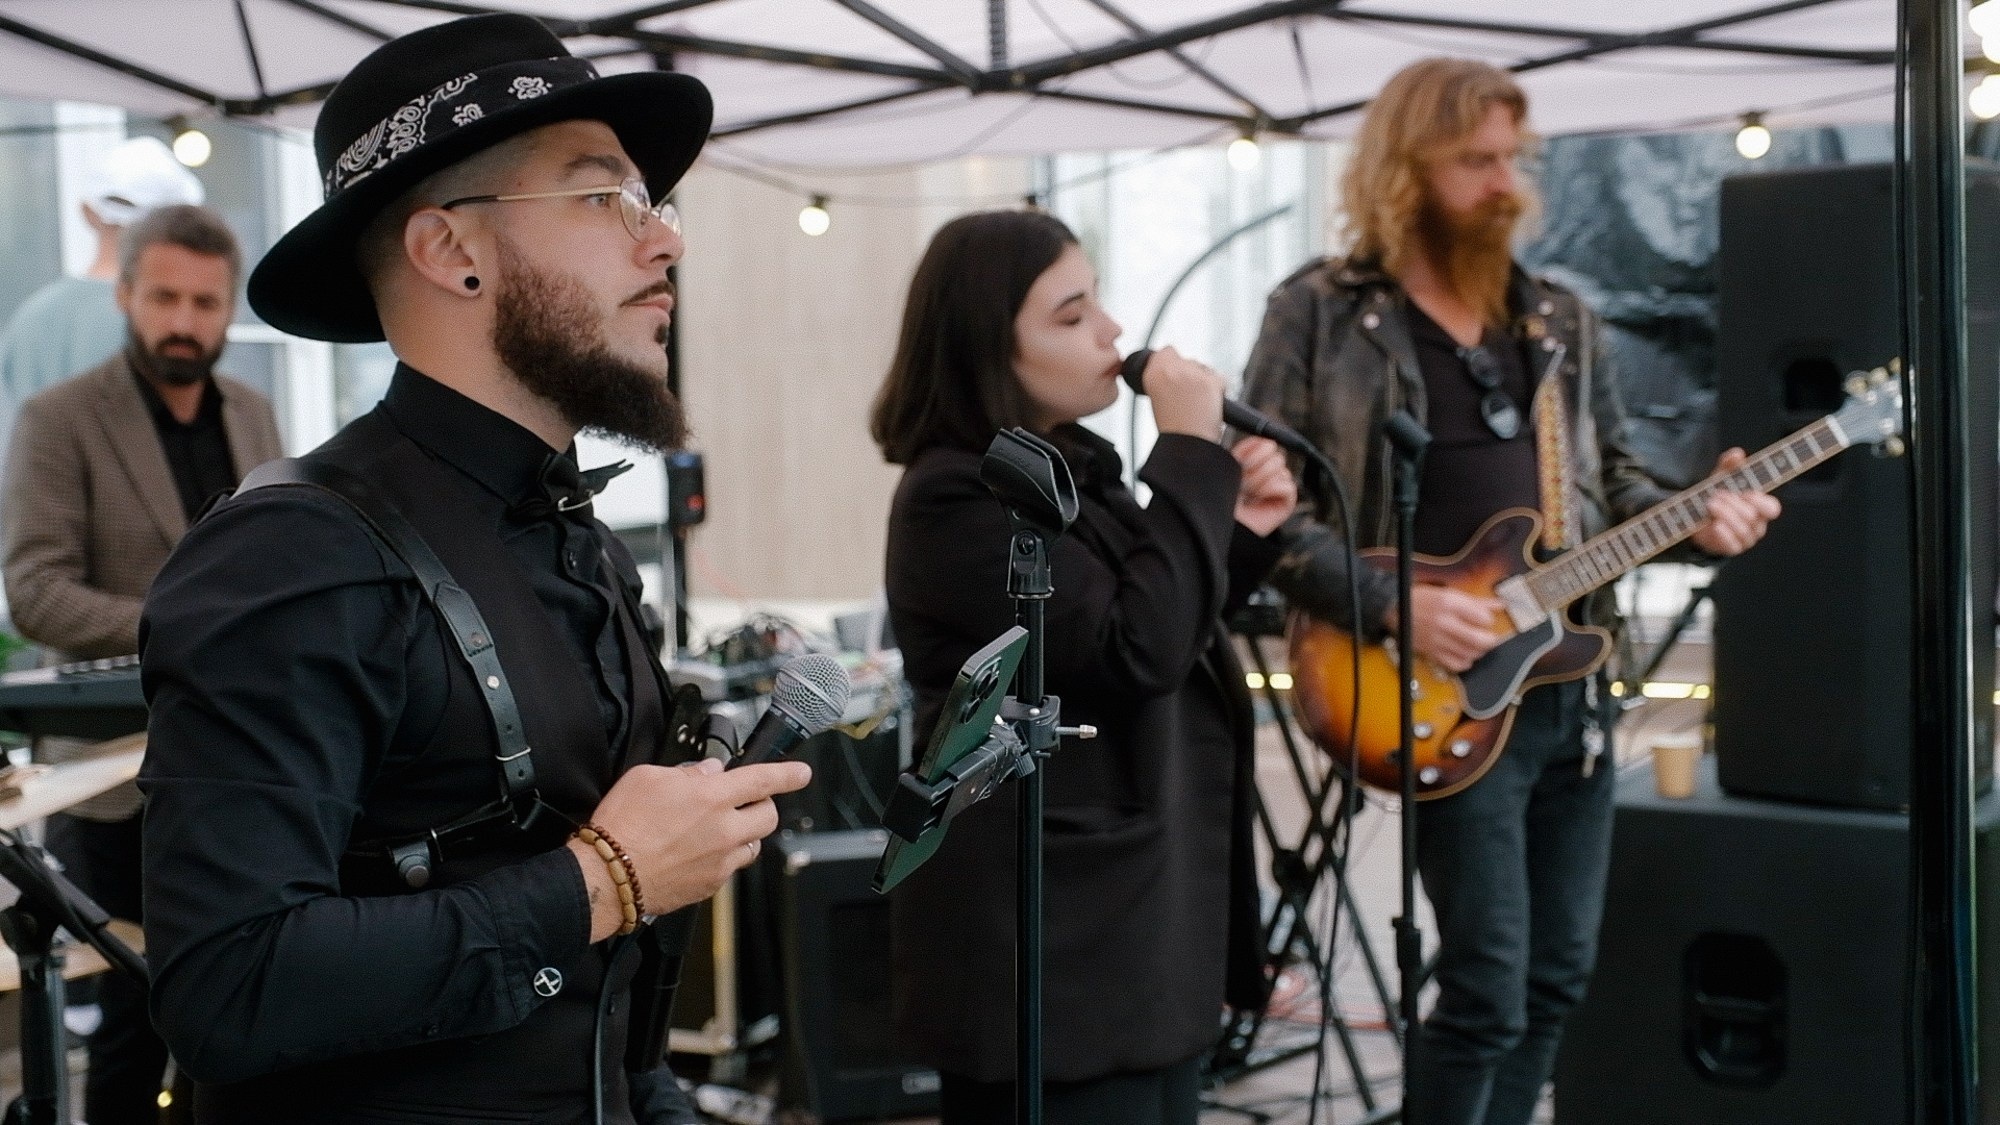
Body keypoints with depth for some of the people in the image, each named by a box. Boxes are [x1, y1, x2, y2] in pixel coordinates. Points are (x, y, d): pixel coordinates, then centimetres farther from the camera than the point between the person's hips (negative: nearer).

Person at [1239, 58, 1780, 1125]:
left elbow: (1611, 476, 19)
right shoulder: (1318, 314, -5)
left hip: (1572, 683, 7)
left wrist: (1691, 515, -1)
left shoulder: (1559, 319, 14)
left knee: (1559, 971, 14)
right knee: (1490, 987, -7)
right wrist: (1392, 605, -20)